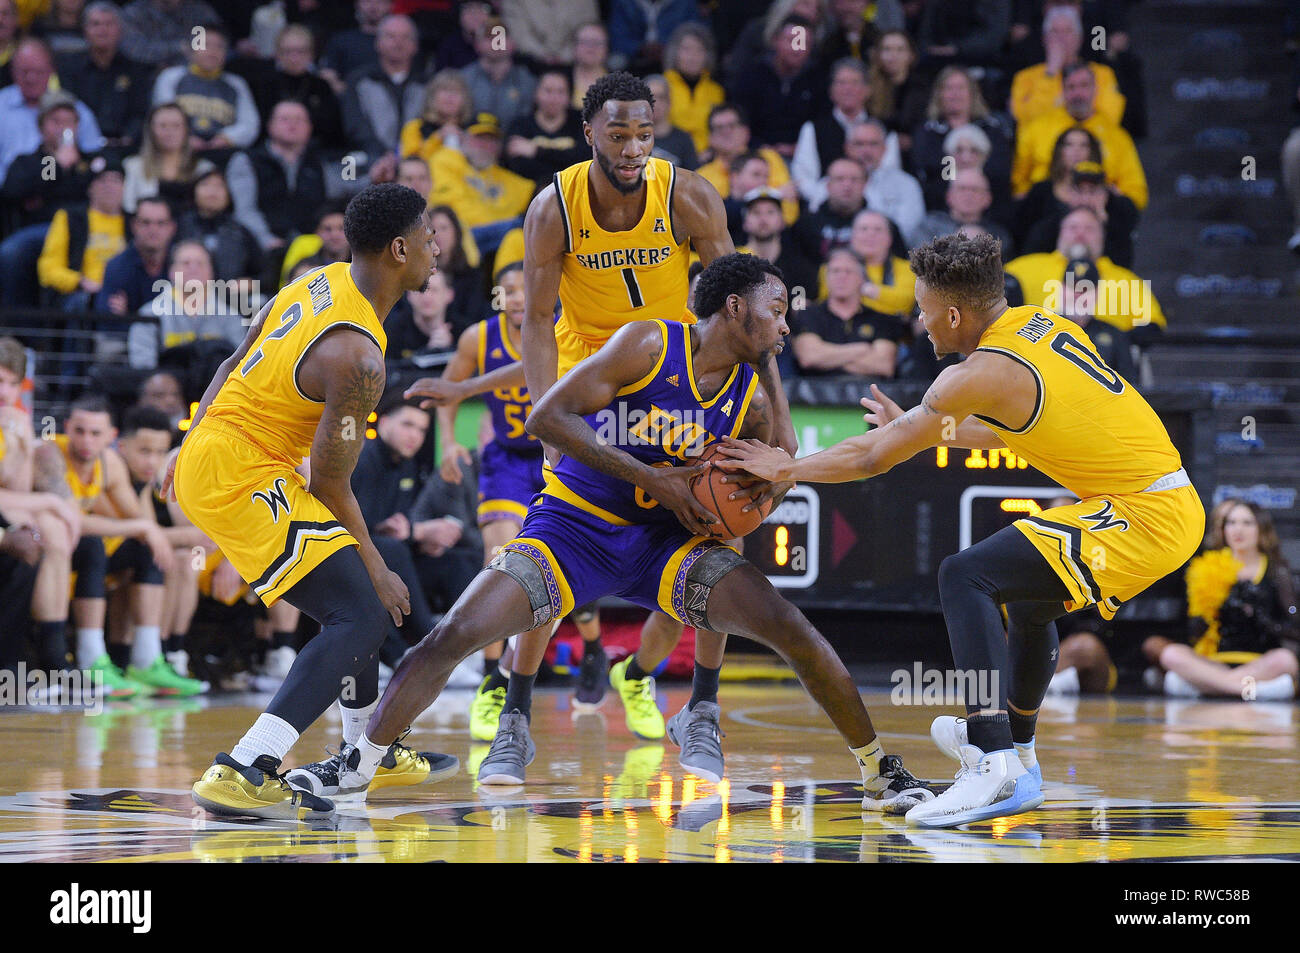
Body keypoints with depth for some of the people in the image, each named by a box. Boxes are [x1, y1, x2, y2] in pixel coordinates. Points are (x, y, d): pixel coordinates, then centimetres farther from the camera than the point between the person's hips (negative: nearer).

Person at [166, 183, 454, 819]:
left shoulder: (320, 283, 6)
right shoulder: (356, 355, -23)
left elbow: (236, 364, 17)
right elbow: (329, 482, -17)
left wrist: (191, 446, 28)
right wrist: (377, 571, -6)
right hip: (241, 479, -10)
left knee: (354, 600, 25)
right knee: (363, 617, -18)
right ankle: (242, 773, -29)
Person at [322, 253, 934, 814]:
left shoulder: (753, 403, 0)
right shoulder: (649, 345, -15)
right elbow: (546, 417, -20)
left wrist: (758, 491, -13)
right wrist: (652, 477, -23)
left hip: (666, 539, 4)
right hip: (573, 524, -3)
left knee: (791, 629, -15)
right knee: (455, 634, -20)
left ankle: (879, 773, -1)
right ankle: (356, 764, -1)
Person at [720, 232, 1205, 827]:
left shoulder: (983, 373, -13)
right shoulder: (1042, 325, 12)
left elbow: (873, 459, -5)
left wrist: (785, 469, 8)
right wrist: (912, 427, 35)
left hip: (1145, 517, -10)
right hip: (1177, 505, 10)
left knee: (965, 577, -15)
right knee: (1027, 594, 30)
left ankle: (996, 769, -23)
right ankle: (1016, 748, 48)